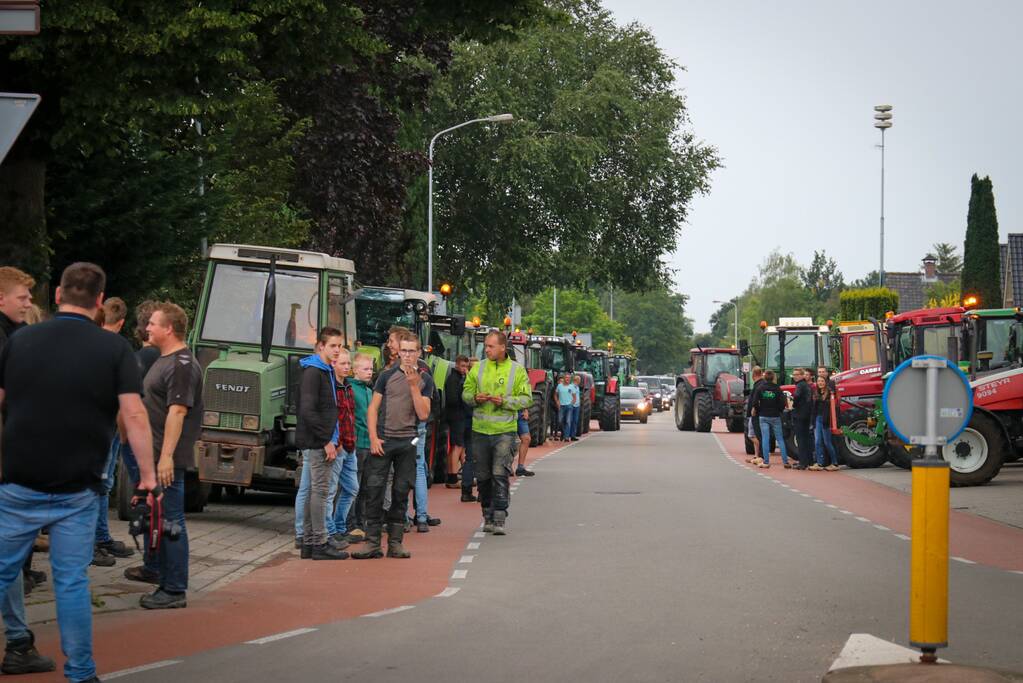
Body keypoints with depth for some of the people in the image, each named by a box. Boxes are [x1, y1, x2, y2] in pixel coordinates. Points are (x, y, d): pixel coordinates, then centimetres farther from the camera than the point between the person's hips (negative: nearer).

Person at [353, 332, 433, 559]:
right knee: (374, 489, -6)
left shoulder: (425, 380, 6)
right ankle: (372, 542, -2)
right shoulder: (387, 376, 5)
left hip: (408, 442, 1)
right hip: (382, 440, -1)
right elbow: (373, 408, 4)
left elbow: (423, 414, -3)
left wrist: (414, 387, -11)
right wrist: (373, 438, -6)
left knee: (401, 493, 5)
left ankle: (395, 542, 12)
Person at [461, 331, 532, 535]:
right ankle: (488, 516, 24)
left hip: (505, 431, -3)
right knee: (483, 476, 9)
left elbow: (526, 399, 0)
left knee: (500, 475, -11)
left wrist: (505, 401, -15)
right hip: (480, 430, 3)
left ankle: (499, 520, -10)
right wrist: (475, 398, -9)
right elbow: (466, 393, 13)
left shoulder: (517, 370, 1)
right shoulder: (478, 368, 8)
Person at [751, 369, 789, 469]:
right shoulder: (777, 389, -5)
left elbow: (755, 402, -9)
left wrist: (756, 410, 8)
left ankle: (766, 462, -2)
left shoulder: (760, 388, -4)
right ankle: (785, 461, 3)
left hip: (764, 416, 0)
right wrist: (780, 411, 10)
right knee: (780, 439, 6)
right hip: (775, 416, 0)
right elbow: (782, 403, -7)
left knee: (765, 439, 1)